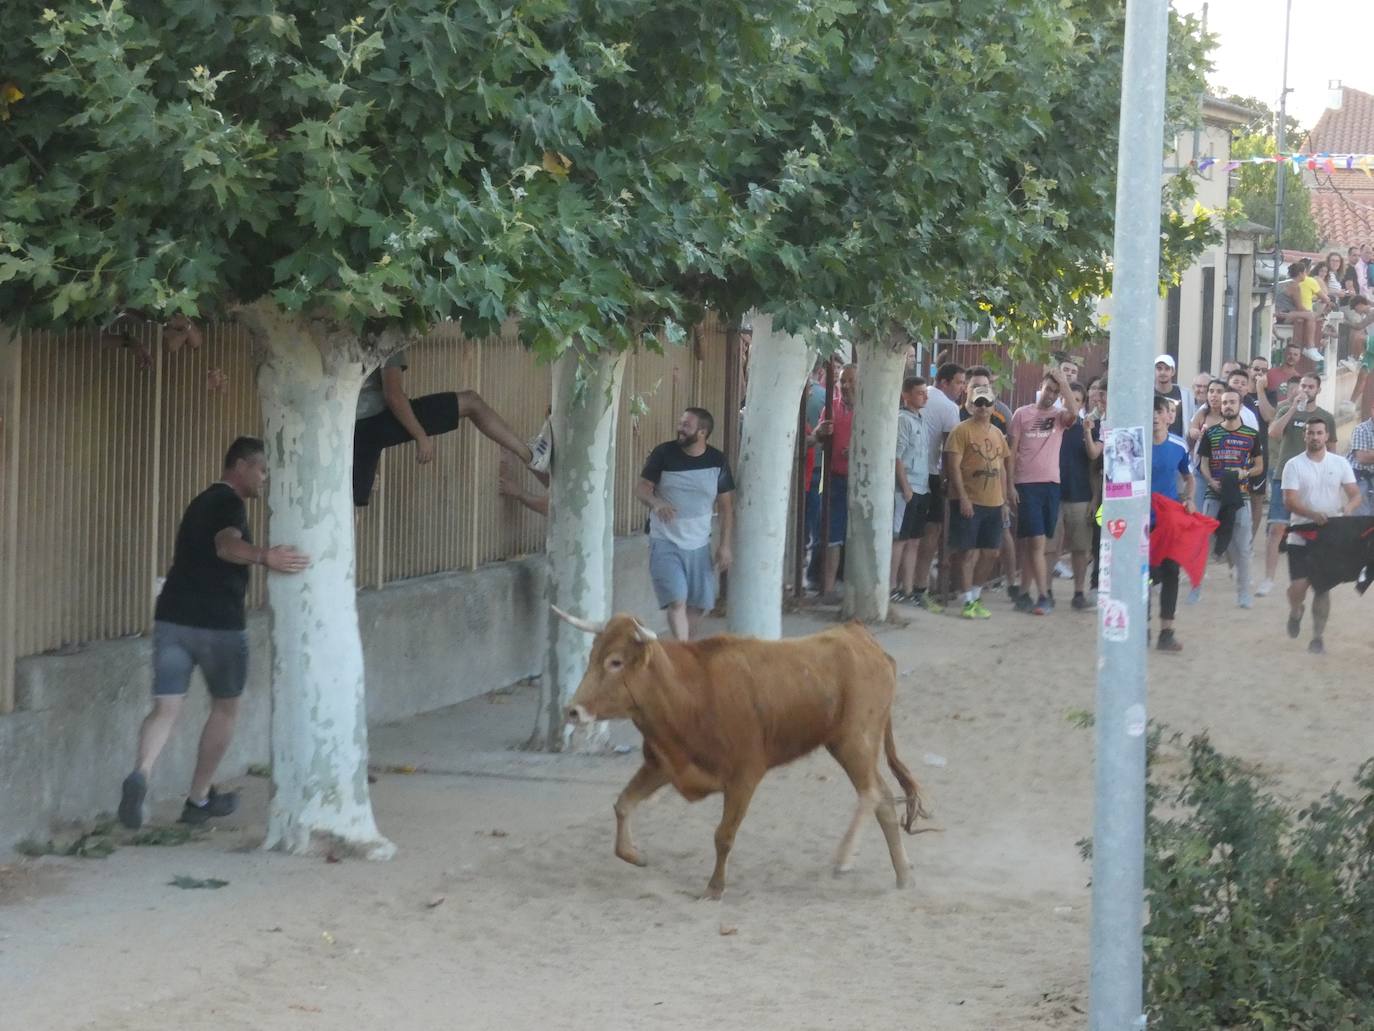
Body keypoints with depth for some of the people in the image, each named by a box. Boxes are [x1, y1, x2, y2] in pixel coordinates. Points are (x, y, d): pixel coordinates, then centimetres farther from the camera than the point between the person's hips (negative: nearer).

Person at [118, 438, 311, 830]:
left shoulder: (202, 502, 21)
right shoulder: (230, 503, -8)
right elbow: (227, 545, -30)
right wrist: (264, 557, -49)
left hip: (172, 618, 7)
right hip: (219, 623, -7)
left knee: (166, 708, -2)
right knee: (225, 708, 14)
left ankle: (141, 775, -30)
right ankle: (199, 799, 20)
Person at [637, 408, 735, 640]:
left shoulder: (716, 462, -2)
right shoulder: (664, 454, -7)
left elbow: (726, 506, 4)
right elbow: (642, 488, -3)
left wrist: (724, 545, -1)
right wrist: (656, 503, -26)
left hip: (699, 544, 3)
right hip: (665, 543, -3)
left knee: (698, 604, 9)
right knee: (677, 600, -15)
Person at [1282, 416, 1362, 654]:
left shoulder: (1340, 464, 2)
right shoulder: (1294, 465, -5)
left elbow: (1356, 494, -1)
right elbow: (1289, 501, -13)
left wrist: (1349, 507, -25)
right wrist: (1313, 515, -31)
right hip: (1300, 536, -2)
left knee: (1323, 587, 3)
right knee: (1298, 585, -9)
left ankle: (1317, 637, 12)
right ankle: (1295, 612, 25)